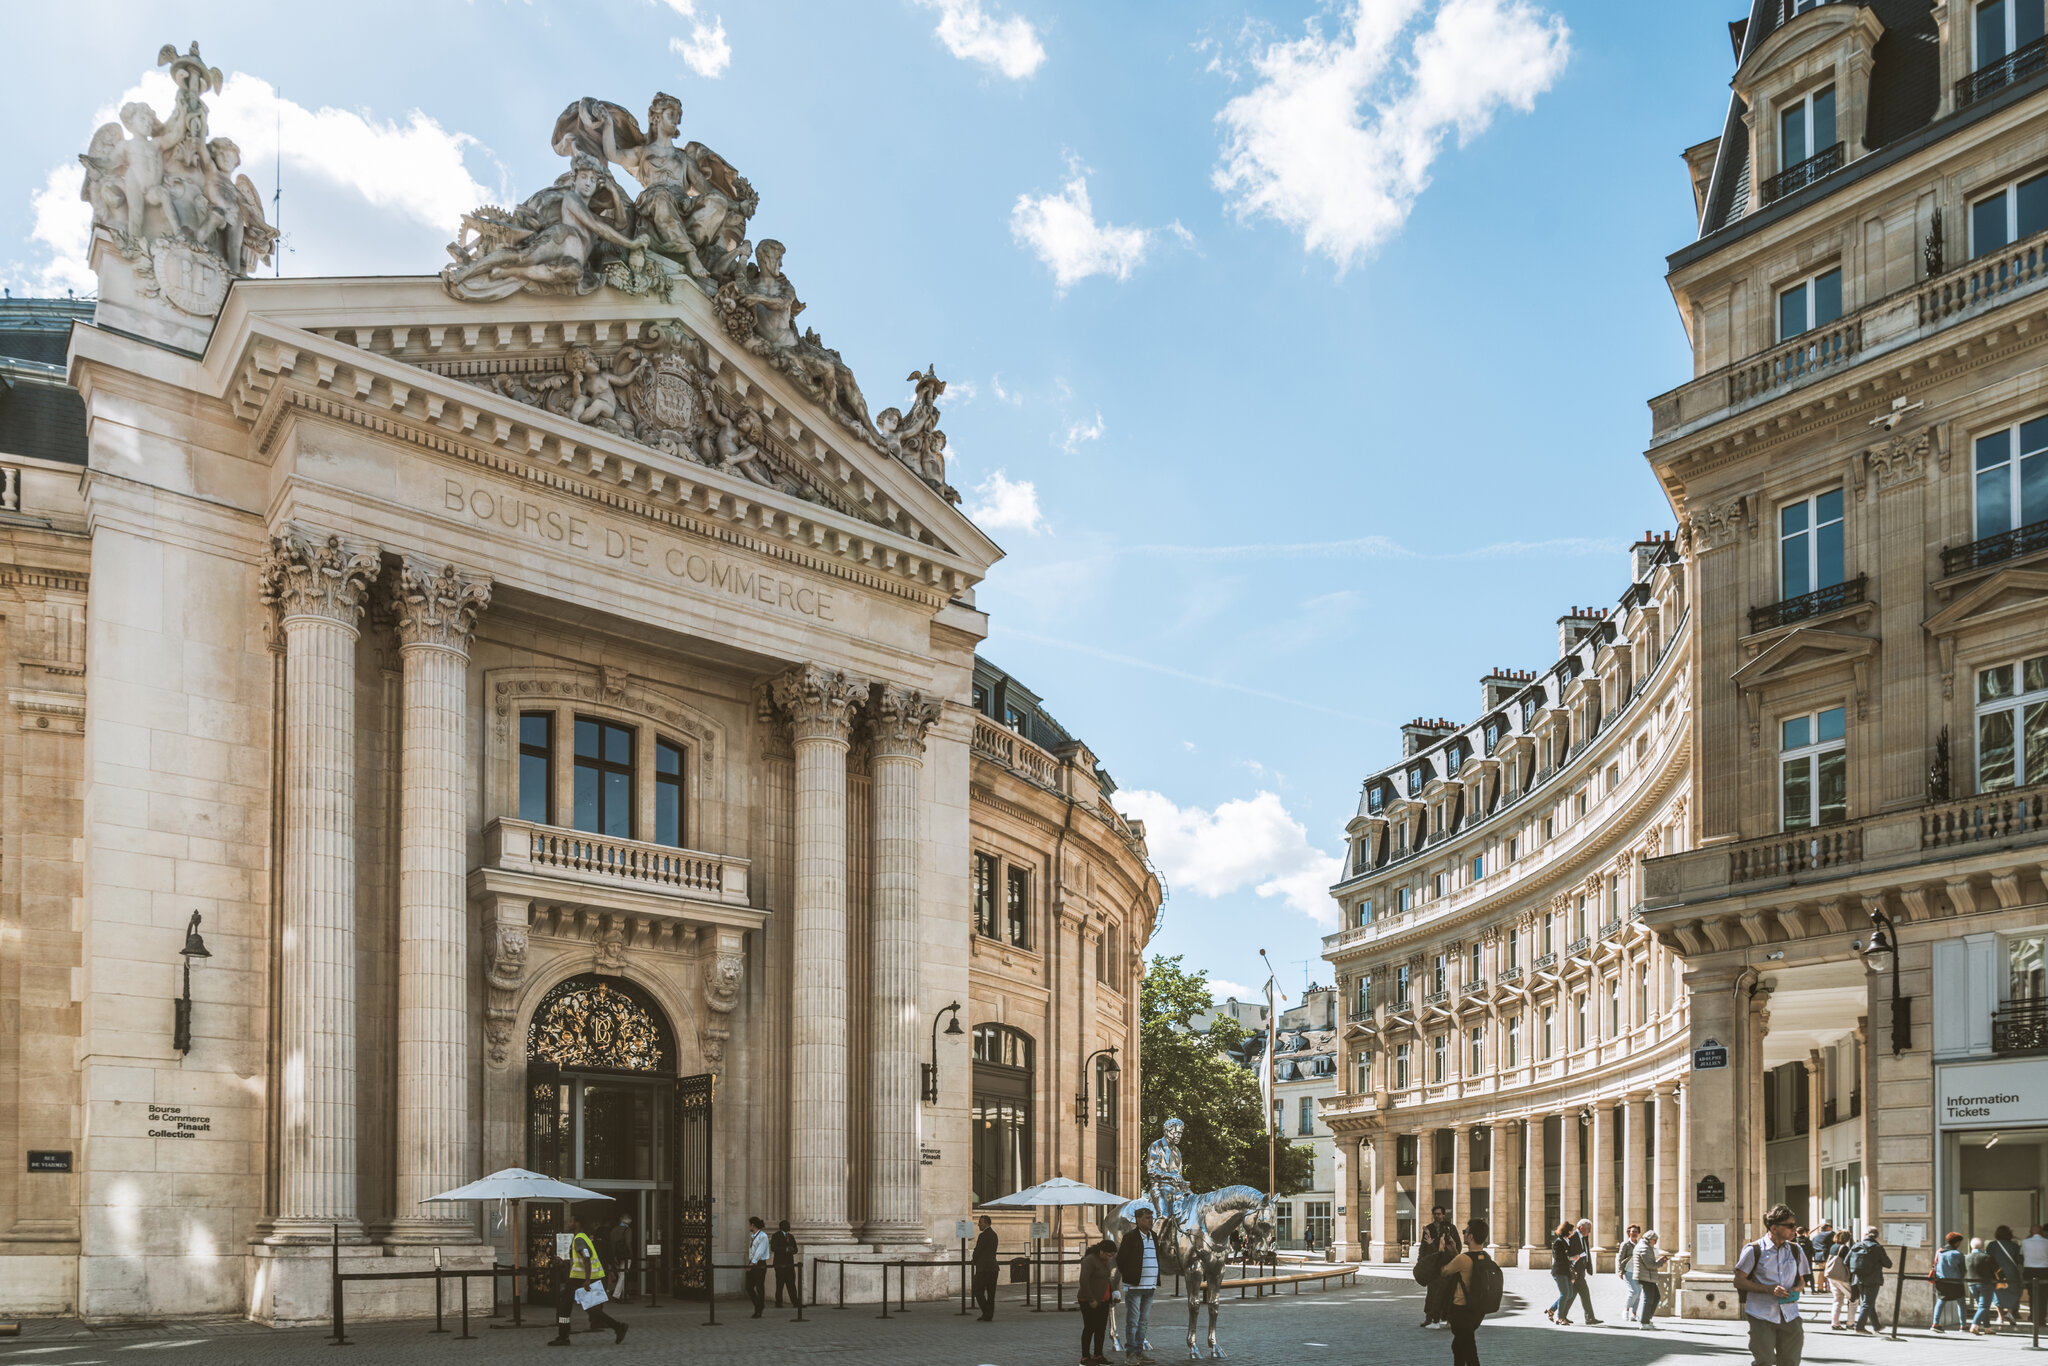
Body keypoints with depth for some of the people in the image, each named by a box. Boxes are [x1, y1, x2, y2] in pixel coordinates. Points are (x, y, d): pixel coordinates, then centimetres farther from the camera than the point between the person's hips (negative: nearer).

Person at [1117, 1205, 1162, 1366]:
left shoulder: (1153, 1238, 12)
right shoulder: (1130, 1237, -9)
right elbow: (1120, 1259, -4)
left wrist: (1156, 1281, 14)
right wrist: (1128, 1279, 3)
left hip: (1149, 1286, 6)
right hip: (1133, 1286, -6)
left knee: (1143, 1321, 9)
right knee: (1132, 1321, -4)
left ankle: (1139, 1352, 13)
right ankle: (1130, 1353, 2)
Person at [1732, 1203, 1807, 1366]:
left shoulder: (1795, 1250, 9)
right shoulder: (1753, 1250, -6)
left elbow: (1801, 1279, 20)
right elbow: (1739, 1282, -4)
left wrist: (1795, 1290, -4)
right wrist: (1769, 1289, -16)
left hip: (1789, 1315, 4)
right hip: (1761, 1316, -4)